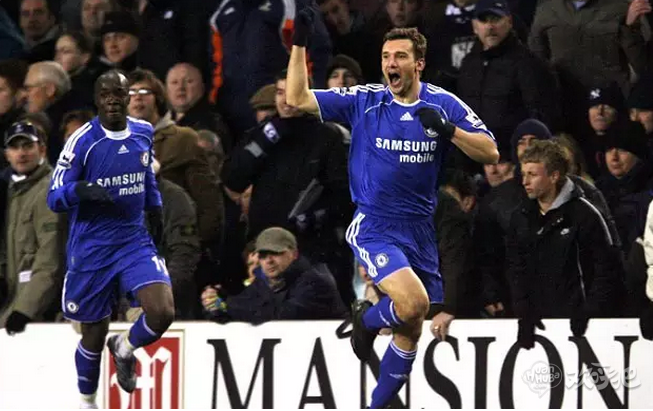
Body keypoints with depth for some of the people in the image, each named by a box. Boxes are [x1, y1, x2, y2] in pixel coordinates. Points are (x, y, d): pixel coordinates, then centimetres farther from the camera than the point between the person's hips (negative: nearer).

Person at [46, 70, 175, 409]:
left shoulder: (144, 133, 3)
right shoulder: (83, 141, -12)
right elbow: (55, 197, -12)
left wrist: (154, 207, 20)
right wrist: (81, 189, -31)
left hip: (135, 241, 3)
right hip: (90, 250, -3)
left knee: (162, 312, -18)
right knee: (95, 332, 7)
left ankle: (125, 348, 16)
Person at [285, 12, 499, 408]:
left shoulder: (444, 104, -1)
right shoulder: (364, 101, -4)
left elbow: (490, 152, -6)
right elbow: (298, 99, -8)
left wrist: (447, 129, -21)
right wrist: (300, 41, -15)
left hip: (421, 231, 4)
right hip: (374, 228, -4)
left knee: (411, 332, 8)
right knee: (414, 302, -27)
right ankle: (368, 319, 7)